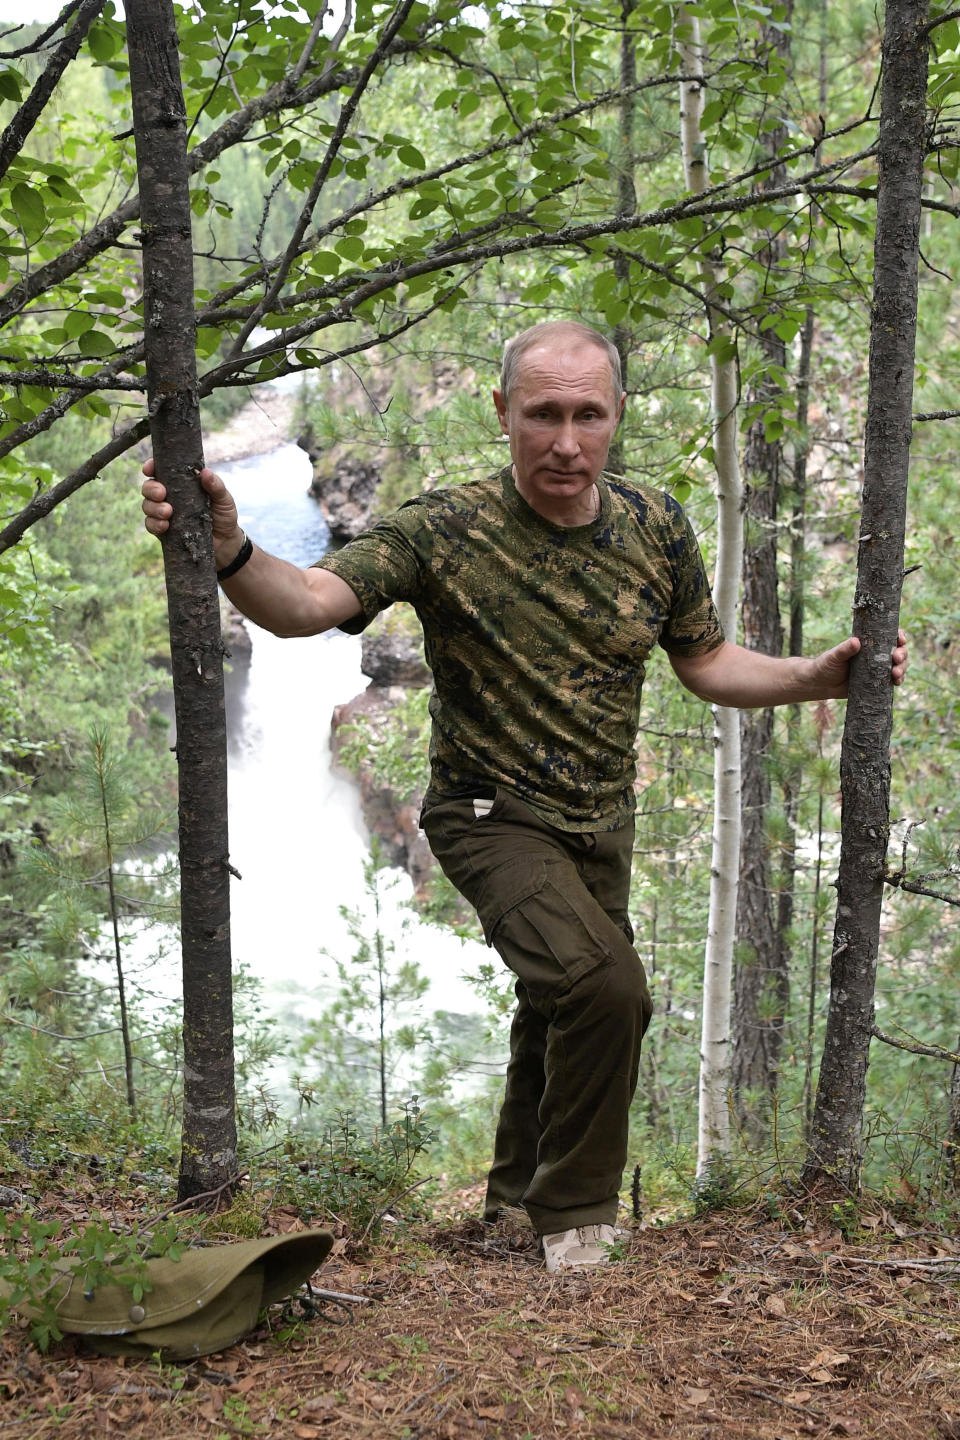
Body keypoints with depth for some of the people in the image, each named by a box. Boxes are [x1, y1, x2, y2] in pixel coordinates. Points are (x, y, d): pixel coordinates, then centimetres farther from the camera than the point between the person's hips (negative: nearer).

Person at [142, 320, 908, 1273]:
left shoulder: (655, 529, -4)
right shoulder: (446, 531, -19)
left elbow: (706, 663, 8)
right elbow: (307, 603, -31)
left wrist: (818, 678, -7)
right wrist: (229, 550, -51)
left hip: (602, 826, 6)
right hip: (493, 817, -6)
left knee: (560, 1013, 21)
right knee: (606, 988, -26)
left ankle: (517, 1196, 48)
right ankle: (574, 1219, -2)